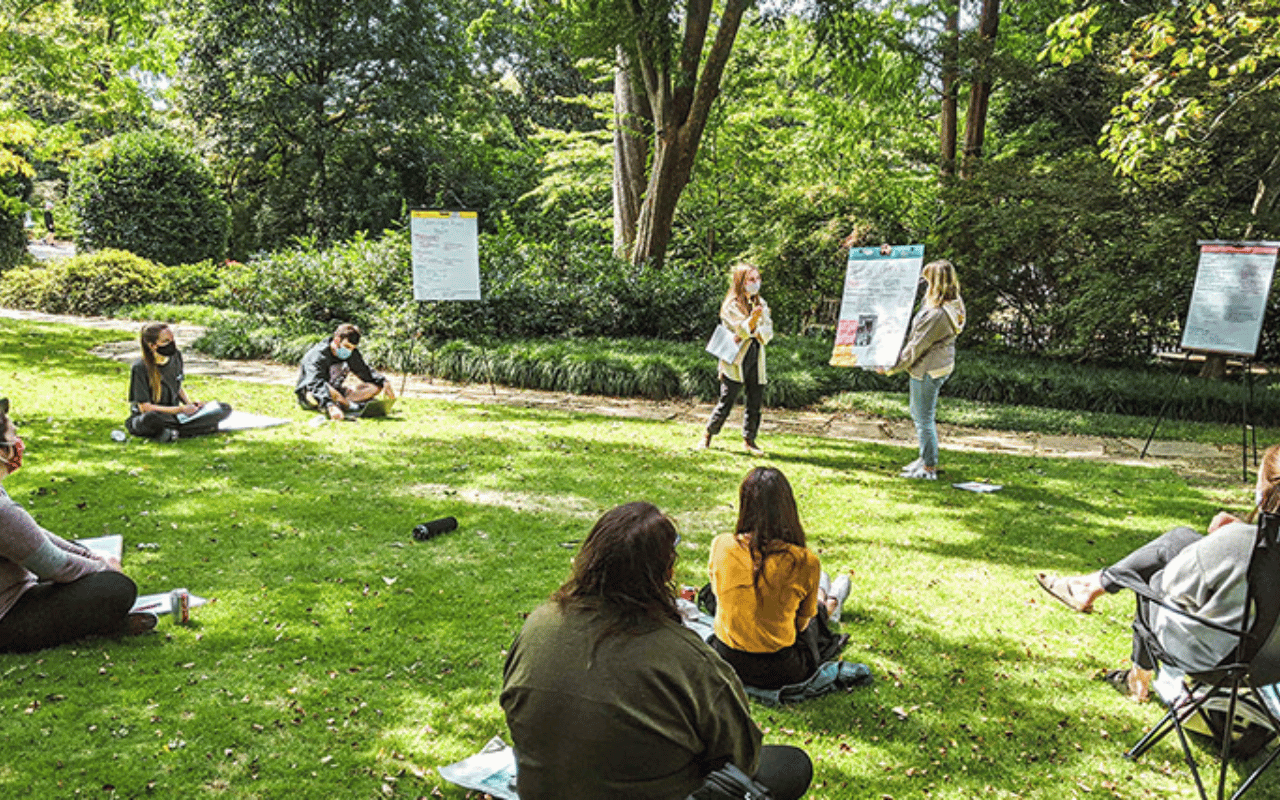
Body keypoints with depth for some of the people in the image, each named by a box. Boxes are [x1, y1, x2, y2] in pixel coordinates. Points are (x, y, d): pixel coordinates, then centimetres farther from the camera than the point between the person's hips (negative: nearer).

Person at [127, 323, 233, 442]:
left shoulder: (176, 357, 1)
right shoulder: (140, 368, -17)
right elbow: (144, 407, -18)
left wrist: (190, 404, -3)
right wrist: (180, 409, -21)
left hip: (173, 413, 6)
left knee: (224, 409, -12)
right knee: (152, 418, -45)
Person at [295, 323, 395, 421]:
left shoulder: (352, 354, -6)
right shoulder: (319, 355, -27)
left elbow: (366, 373, 5)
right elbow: (316, 384, -41)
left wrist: (385, 383, -16)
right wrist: (330, 406, -58)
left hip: (335, 392, 7)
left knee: (375, 387, -10)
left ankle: (339, 403, -27)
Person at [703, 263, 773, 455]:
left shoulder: (761, 303, 13)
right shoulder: (731, 305, -6)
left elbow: (768, 331, 7)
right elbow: (743, 330, -15)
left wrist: (751, 334, -12)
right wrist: (754, 316, -34)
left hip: (756, 359, 5)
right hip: (736, 360, -5)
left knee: (755, 402, 4)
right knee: (726, 402, -3)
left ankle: (749, 439, 16)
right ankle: (708, 434, 14)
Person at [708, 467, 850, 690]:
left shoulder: (721, 546, -15)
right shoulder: (804, 562, -21)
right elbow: (803, 620, -3)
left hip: (725, 662, 3)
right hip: (779, 672, -3)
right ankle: (829, 605, 67)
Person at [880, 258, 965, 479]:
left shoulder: (936, 314, -28)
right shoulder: (953, 305, 1)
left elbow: (916, 346, -21)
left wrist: (892, 368, -11)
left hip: (928, 370, -10)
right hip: (940, 365, 10)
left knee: (924, 418, 2)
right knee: (918, 413, 23)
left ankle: (929, 468, 13)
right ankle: (926, 458, 34)